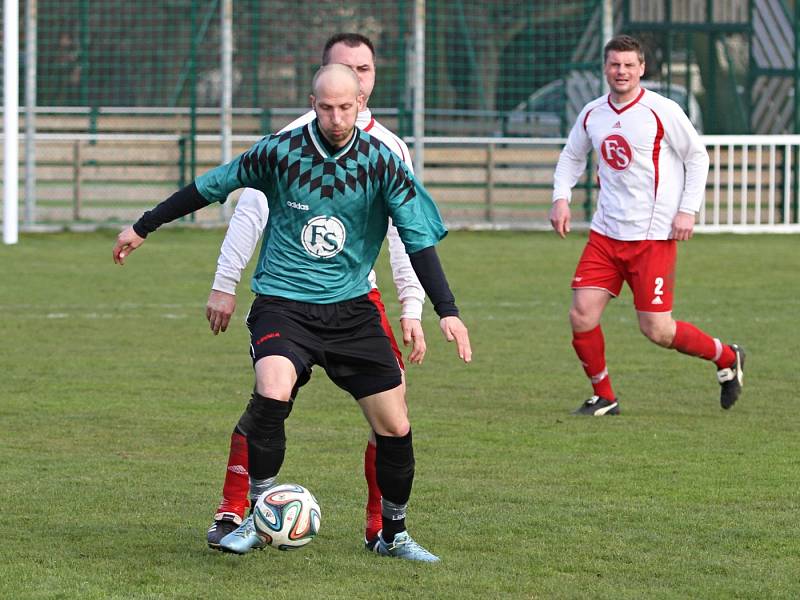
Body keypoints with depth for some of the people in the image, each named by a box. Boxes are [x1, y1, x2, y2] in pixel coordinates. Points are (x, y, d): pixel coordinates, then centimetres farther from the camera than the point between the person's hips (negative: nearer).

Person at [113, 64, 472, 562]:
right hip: (283, 302, -2)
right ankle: (259, 518, -11)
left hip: (351, 306, 2)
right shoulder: (280, 152, -9)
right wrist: (144, 227, 12)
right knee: (273, 394, -30)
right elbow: (211, 187, 5)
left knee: (395, 427, 0)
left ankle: (394, 534, 25)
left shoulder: (381, 162, -6)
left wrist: (447, 311, -15)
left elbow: (419, 238, -5)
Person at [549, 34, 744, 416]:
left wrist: (688, 210, -9)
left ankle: (727, 359, 19)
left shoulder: (662, 111, -8)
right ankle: (603, 398, 11)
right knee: (581, 315, -7)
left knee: (657, 330, -7)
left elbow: (697, 157, -1)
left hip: (654, 237, -5)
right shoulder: (592, 114, 6)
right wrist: (561, 198, 6)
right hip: (605, 233, 5)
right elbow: (572, 156, 22)